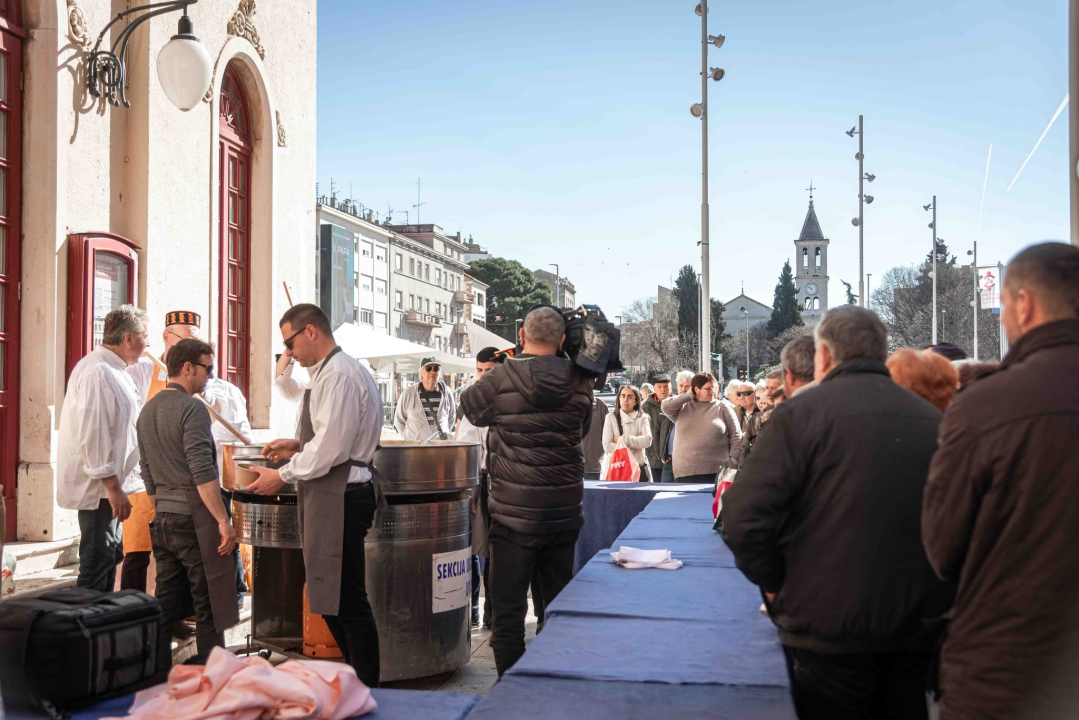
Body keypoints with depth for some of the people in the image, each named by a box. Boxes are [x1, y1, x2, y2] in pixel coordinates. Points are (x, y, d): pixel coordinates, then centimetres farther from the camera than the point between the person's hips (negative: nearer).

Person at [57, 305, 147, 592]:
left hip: (109, 486, 11)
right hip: (99, 487, -11)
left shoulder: (114, 370, 14)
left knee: (111, 556, 18)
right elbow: (93, 436, -25)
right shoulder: (98, 372, -20)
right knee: (97, 562, -4)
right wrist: (113, 487, -24)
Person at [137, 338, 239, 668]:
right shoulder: (192, 408, -13)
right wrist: (223, 520, -19)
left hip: (163, 520, 8)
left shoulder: (147, 411, 14)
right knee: (209, 609, 0)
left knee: (165, 604, 13)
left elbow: (147, 474, 19)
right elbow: (203, 473, -20)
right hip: (194, 517, -8)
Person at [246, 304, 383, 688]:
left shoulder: (338, 375, -15)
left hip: (340, 498, -11)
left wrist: (282, 476, -10)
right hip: (338, 496, 11)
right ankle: (360, 682, 27)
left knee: (347, 602, -3)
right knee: (332, 598, 17)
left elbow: (331, 448, -21)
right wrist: (300, 444, 14)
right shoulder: (339, 370, 17)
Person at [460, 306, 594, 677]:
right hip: (565, 510, 4)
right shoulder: (580, 381, -3)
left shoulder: (501, 378, -12)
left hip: (515, 513, -4)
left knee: (508, 607, 6)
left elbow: (470, 407, 8)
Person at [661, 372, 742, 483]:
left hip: (716, 472, -1)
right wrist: (689, 395, 0)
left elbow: (736, 436, 7)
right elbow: (666, 406, -7)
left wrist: (733, 461, -1)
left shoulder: (722, 408, 8)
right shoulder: (683, 408, 11)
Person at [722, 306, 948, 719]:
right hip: (917, 633, 4)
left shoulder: (800, 414, -13)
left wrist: (774, 582, -3)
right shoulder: (935, 421, 0)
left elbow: (743, 519, -18)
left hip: (829, 628, -4)